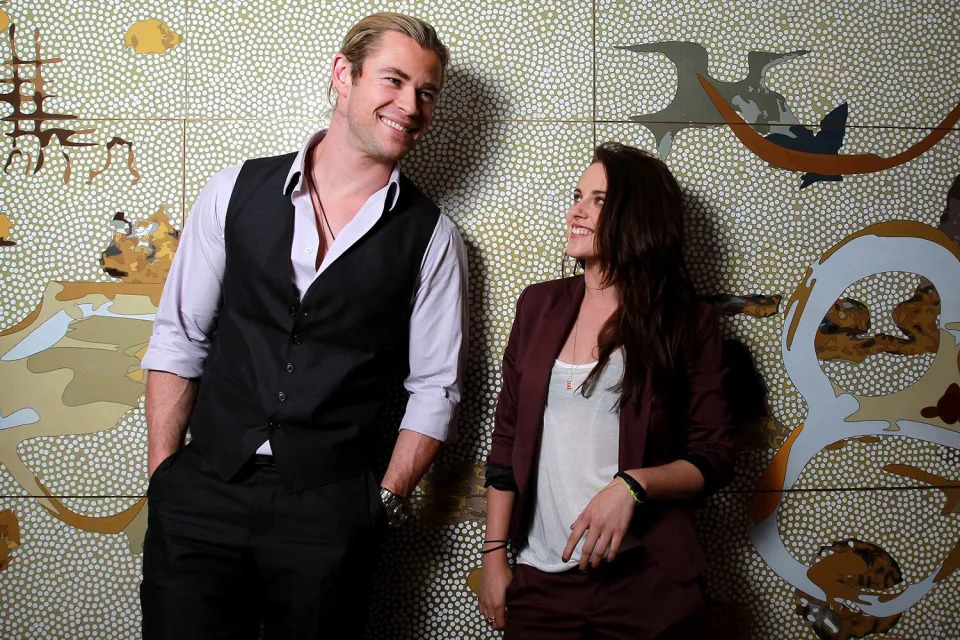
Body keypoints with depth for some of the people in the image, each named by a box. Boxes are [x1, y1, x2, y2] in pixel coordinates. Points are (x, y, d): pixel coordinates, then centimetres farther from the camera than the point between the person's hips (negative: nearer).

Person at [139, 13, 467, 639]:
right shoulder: (236, 192, 2)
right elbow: (178, 339, 5)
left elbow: (435, 388, 4)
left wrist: (387, 500, -3)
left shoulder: (430, 237, -1)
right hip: (201, 492, 1)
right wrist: (163, 478, 1)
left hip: (329, 511, -1)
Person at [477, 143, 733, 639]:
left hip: (645, 581, -2)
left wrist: (632, 485, -19)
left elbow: (714, 459, -2)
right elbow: (507, 440, 8)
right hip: (540, 577, 3)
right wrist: (494, 554, 5)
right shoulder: (539, 306, 6)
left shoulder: (687, 325, -2)